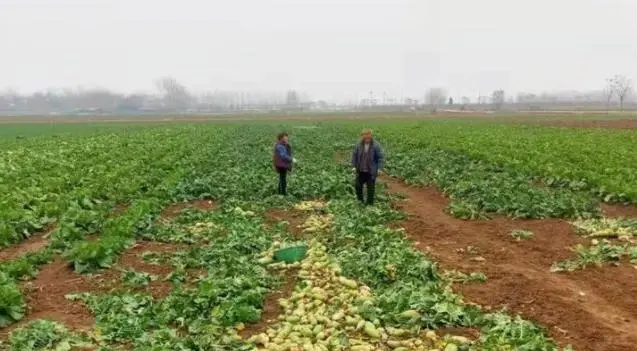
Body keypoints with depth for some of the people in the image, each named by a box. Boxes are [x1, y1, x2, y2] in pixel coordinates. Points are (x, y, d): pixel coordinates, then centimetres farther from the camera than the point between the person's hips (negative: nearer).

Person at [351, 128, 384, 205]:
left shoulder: (376, 145, -13)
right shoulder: (359, 145, -4)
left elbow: (381, 157, -9)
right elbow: (354, 155, 7)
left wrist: (379, 168, -13)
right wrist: (354, 165, 4)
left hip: (371, 171, -3)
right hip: (360, 171, 3)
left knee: (370, 187, 7)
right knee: (358, 185, 9)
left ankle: (370, 203, 21)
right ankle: (360, 201, 29)